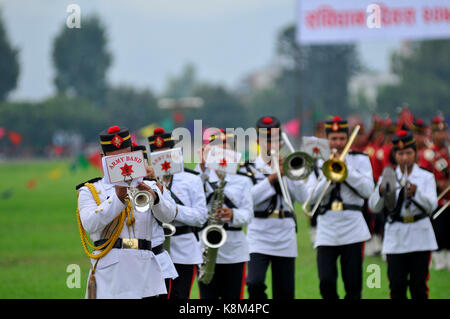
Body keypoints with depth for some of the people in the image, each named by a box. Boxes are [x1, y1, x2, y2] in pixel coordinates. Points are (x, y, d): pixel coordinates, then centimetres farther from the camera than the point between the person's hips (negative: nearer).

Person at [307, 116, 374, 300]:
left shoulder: (360, 159, 8)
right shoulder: (318, 162, 11)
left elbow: (367, 191, -5)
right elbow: (313, 198, 1)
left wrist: (346, 169, -10)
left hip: (352, 229, -1)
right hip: (326, 230, 1)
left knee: (353, 286, -2)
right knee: (326, 283, -11)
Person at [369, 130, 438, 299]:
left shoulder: (426, 177, 4)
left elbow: (431, 206, -11)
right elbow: (374, 207, -3)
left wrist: (416, 192, -29)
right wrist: (381, 192, -24)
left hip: (419, 236, -1)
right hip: (395, 238, 1)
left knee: (418, 286, 1)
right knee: (397, 286, -2)